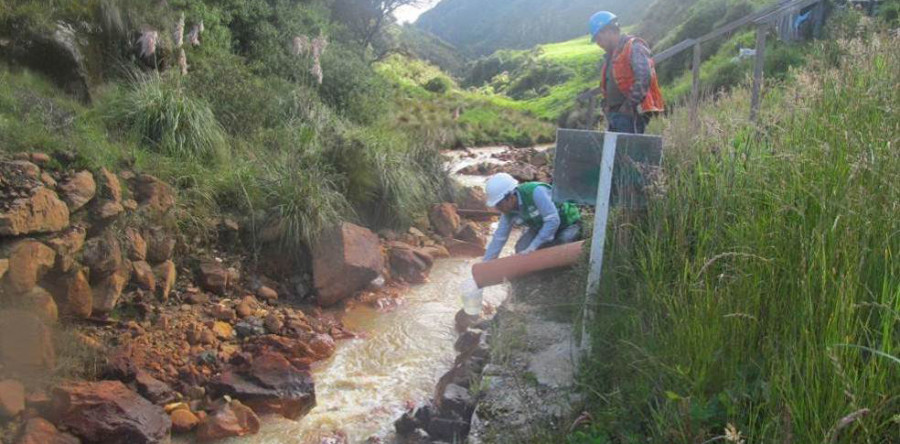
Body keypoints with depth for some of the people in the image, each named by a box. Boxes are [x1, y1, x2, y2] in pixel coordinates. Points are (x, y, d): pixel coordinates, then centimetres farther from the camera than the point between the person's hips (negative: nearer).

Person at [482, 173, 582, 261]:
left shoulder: (535, 192, -36)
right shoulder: (508, 211, -13)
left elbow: (553, 221, -36)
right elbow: (499, 237, -7)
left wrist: (532, 248, -34)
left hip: (568, 224, -6)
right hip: (541, 227, 6)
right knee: (521, 249, -14)